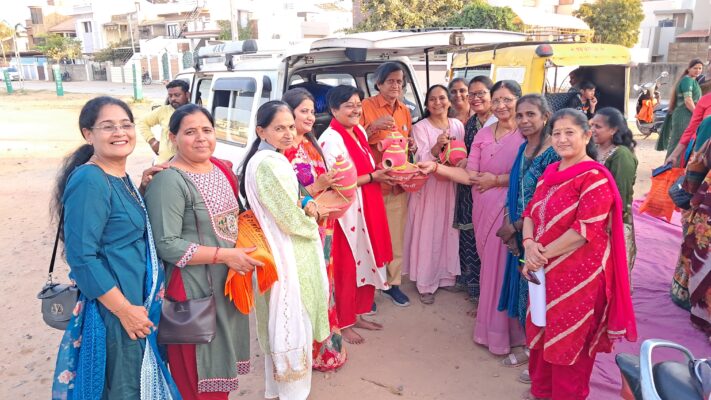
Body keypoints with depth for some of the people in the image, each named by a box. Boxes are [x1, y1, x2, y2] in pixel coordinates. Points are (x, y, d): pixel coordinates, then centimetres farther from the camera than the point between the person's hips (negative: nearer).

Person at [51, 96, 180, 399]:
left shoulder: (121, 178, 7)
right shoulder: (88, 182, -21)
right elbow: (81, 257, -24)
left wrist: (145, 189, 5)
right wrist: (125, 309, -21)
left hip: (138, 298, 9)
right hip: (112, 309, -9)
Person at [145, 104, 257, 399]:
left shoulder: (222, 169, 6)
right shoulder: (169, 181, -18)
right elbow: (167, 246, -23)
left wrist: (245, 249, 5)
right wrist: (226, 255, -22)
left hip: (227, 284, 8)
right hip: (193, 291, -7)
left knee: (219, 363, 21)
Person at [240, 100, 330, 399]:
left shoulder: (263, 159, 9)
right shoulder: (270, 163, -23)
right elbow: (292, 220, -22)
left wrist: (305, 205, -1)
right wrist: (312, 222, -2)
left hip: (276, 251, 10)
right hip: (288, 255, -10)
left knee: (280, 325, 22)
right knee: (293, 326, 5)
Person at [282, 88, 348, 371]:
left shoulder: (311, 145, 10)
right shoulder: (281, 152, -16)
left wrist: (333, 180, 3)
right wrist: (319, 185, -25)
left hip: (322, 227, 8)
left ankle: (325, 344, 33)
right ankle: (309, 351, 20)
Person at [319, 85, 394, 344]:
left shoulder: (360, 132, 10)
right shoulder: (330, 139, -16)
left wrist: (381, 174, 0)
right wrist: (373, 177, -14)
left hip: (366, 208, 8)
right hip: (345, 210, -8)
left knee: (366, 260, 14)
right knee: (346, 267, 3)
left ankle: (357, 313, 31)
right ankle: (343, 323, 19)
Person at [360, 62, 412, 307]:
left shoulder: (405, 111, 14)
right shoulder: (366, 106, -5)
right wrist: (373, 127, -22)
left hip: (398, 184, 5)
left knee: (396, 237, 9)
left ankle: (393, 284, 24)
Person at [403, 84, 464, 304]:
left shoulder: (458, 125, 6)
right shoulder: (420, 128, -7)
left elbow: (463, 154, 12)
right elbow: (421, 161, -15)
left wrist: (461, 163, -10)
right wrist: (437, 147, -32)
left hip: (451, 186, 4)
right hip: (428, 187, -4)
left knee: (449, 231, 10)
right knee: (428, 234, 0)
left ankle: (446, 275, 28)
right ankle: (426, 283, 11)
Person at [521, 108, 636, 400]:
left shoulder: (595, 177, -15)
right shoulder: (550, 172, 9)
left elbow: (585, 231, -22)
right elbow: (531, 212, 8)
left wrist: (542, 253, -17)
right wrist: (529, 244, -11)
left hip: (579, 275, -7)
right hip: (545, 271, 8)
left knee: (568, 342, 8)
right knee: (541, 333, 19)